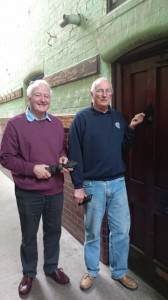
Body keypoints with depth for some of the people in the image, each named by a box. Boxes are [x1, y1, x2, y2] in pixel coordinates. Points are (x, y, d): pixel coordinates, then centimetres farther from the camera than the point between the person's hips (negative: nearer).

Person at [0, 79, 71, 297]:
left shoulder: (56, 123, 6)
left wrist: (63, 158, -7)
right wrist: (32, 168, -20)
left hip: (55, 191, 4)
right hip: (28, 193, -4)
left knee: (53, 232, 19)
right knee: (29, 235, 16)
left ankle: (52, 268, 43)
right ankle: (29, 273, 39)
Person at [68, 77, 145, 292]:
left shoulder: (118, 118, 8)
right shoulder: (82, 118, -6)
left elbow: (123, 150, 10)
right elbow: (74, 154, -9)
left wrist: (131, 129, -3)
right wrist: (78, 185, -11)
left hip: (118, 183, 4)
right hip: (93, 184, -4)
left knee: (121, 230, 12)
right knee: (92, 232, 12)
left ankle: (119, 271, 33)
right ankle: (91, 271, 34)